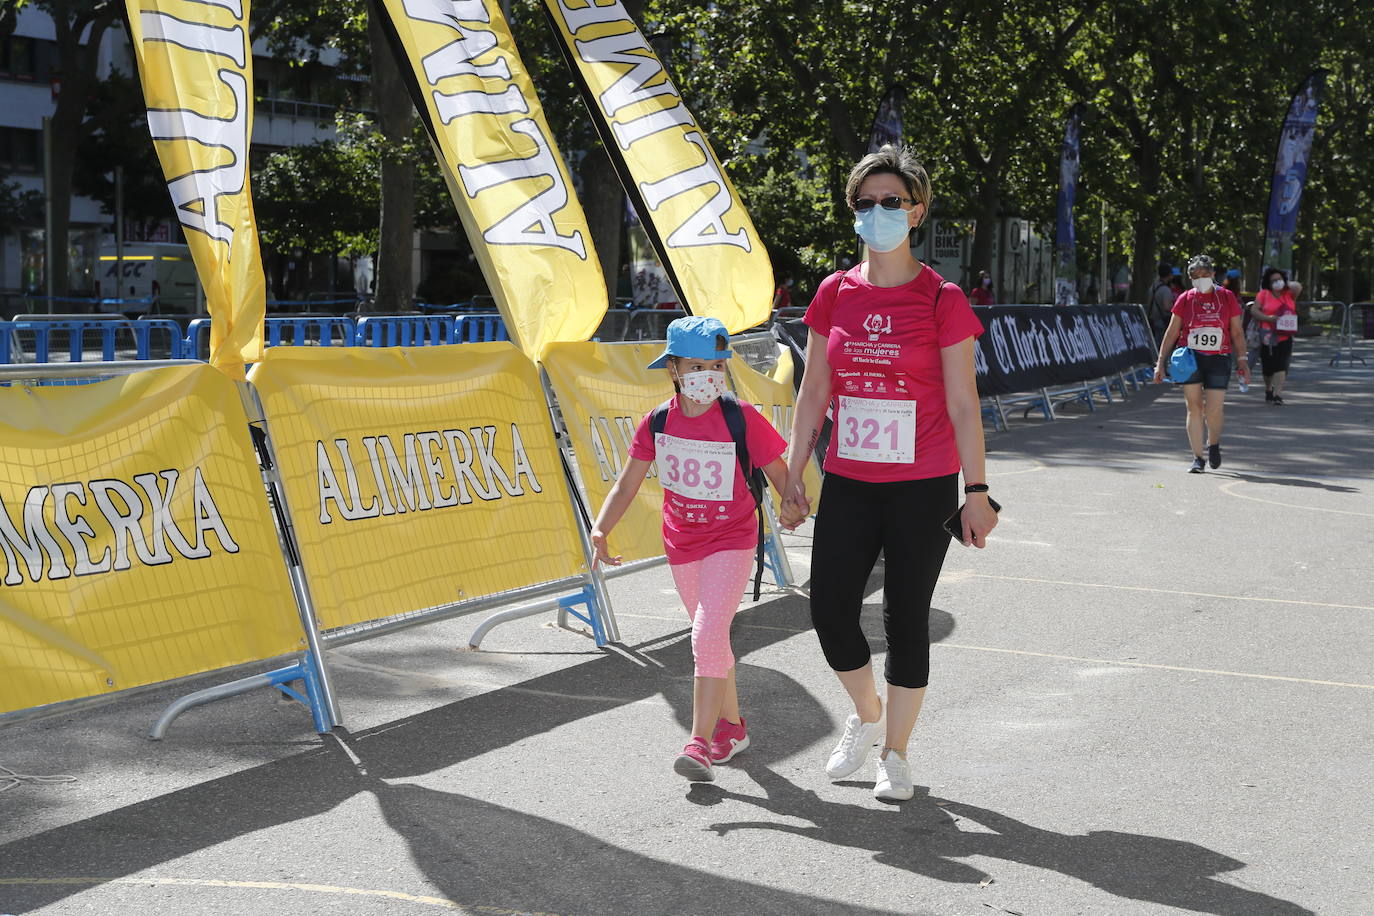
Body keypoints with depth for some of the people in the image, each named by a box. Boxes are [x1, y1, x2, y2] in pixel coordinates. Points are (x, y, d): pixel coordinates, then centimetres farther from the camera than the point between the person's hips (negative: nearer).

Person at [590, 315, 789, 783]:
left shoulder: (743, 419, -14)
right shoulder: (657, 424, -6)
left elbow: (780, 476, -5)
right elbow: (626, 486, -3)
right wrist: (601, 529, -16)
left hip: (731, 542, -5)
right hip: (682, 545, 5)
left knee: (708, 635, -20)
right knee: (711, 639, 18)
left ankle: (699, 743, -16)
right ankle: (732, 726, 36)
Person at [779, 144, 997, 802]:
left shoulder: (941, 299, -5)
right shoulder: (834, 293, 5)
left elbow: (963, 405, -5)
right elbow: (813, 394, 9)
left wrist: (976, 491, -8)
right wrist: (793, 476, 6)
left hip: (922, 488, -3)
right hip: (848, 484, 3)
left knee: (907, 619, 4)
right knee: (830, 612, 0)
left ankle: (895, 754, 20)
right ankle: (866, 718, 29)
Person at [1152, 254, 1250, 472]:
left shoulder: (1227, 297, 6)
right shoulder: (1185, 299, 5)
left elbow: (1237, 333, 9)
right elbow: (1171, 332, 7)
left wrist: (1242, 360, 2)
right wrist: (1161, 363, 3)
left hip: (1218, 359, 0)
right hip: (1191, 358, 0)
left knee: (1214, 410, -5)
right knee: (1194, 407, -2)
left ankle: (1214, 444, 25)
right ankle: (1197, 458, 6)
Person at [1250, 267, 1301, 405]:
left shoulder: (1289, 294, 5)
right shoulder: (1264, 294, 3)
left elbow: (1298, 287, -15)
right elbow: (1253, 310, -3)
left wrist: (1287, 283, 3)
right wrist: (1268, 318, -16)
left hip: (1285, 336, 0)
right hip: (1268, 336, 0)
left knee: (1281, 366, -12)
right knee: (1267, 367, 10)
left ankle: (1278, 394, -15)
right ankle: (1268, 389, 36)